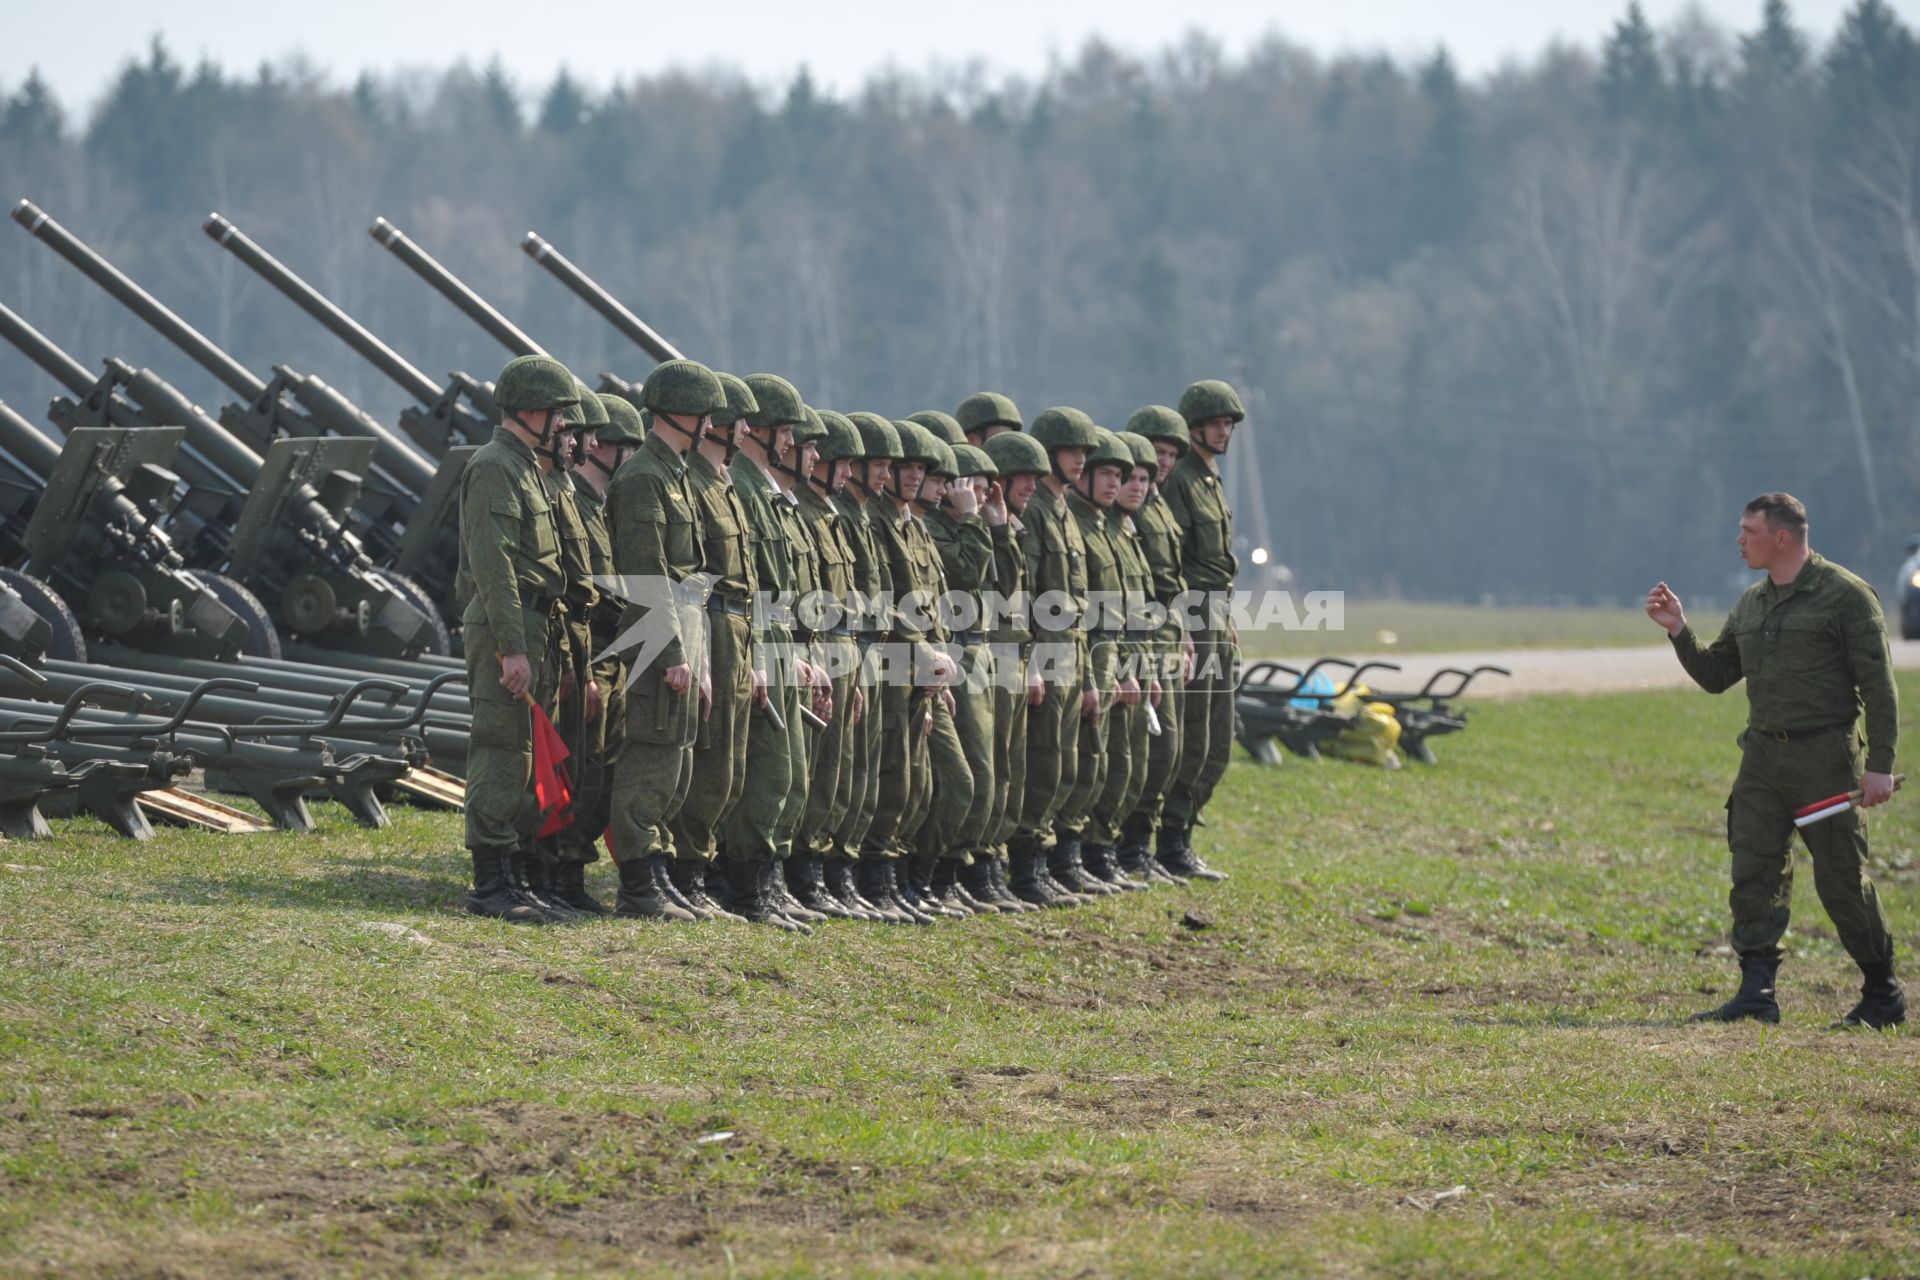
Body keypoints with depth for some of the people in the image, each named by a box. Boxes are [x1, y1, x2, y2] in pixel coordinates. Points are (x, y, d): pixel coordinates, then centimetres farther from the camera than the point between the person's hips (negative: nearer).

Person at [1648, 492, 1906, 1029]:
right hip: (1762, 755, 6)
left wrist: (1880, 764, -14)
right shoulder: (1751, 603, 14)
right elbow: (1716, 676, 19)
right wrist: (1679, 631, 5)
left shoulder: (1845, 596, -6)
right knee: (1754, 874, -2)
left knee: (1843, 881, -1)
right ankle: (1756, 995, -1)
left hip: (1824, 757, -6)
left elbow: (1878, 686, -9)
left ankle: (1883, 996, 12)